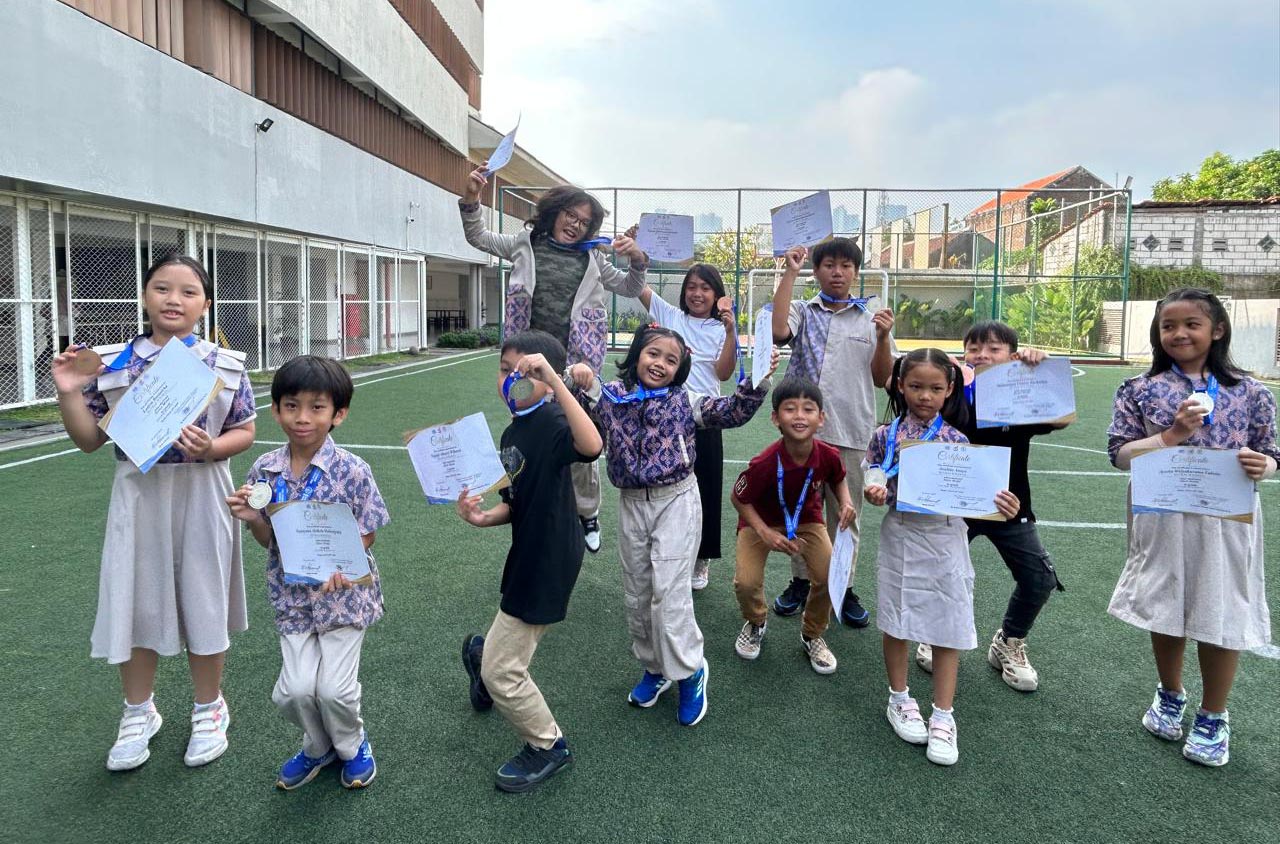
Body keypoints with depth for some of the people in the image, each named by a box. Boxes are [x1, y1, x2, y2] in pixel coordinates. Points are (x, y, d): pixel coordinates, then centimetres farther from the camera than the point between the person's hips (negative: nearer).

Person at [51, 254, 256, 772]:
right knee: (136, 600, 9)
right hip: (138, 496, 2)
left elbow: (245, 432, 1)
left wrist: (211, 448, -19)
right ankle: (139, 712, 32)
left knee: (203, 600, 9)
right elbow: (89, 441, 4)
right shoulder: (113, 364, -1)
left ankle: (209, 710, 29)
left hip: (200, 496, -1)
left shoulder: (224, 366, -4)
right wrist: (69, 393, -11)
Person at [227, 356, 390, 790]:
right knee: (294, 691, -5)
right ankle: (319, 746, 29)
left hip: (344, 592, -3)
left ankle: (352, 744, 29)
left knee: (334, 689, -6)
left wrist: (341, 566, -25)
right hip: (293, 595, 3)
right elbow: (269, 541, 5)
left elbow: (365, 535, -7)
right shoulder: (265, 470, -4)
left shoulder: (351, 470, -14)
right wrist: (252, 518, -16)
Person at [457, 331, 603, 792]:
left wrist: (554, 381, -44)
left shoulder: (553, 421, -19)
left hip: (549, 561, -8)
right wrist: (483, 516, -6)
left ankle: (548, 746, 23)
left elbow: (591, 446, -43)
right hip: (530, 556, 8)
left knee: (500, 672, 2)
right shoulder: (511, 433, 9)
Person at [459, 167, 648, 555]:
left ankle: (587, 515, 23)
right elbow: (478, 237, 13)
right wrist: (471, 200, -3)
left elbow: (630, 289, 15)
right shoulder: (526, 244, 8)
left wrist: (637, 261, -5)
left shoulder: (591, 257, 8)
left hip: (575, 362, 0)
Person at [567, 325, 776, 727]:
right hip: (632, 505, 4)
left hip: (676, 502, -3)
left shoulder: (685, 401, -2)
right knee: (636, 593, 13)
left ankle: (689, 670, 10)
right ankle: (655, 666, 32)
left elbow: (733, 412, -1)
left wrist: (756, 381, -15)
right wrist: (575, 376, -23)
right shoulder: (610, 395, 1)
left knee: (669, 590, -8)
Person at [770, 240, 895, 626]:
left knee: (845, 514, 8)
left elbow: (881, 380, 7)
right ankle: (800, 581, 26)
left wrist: (883, 339, -10)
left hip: (851, 433, 0)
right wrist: (790, 272, -13)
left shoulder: (872, 320, 8)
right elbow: (777, 330, -18)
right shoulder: (803, 312, 6)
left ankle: (844, 588, 22)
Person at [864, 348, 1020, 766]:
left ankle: (943, 716, 18)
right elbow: (873, 478, 7)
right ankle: (900, 699, 31)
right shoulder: (885, 435, 0)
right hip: (899, 536, 1)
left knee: (947, 627, 5)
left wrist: (999, 505, -25)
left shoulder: (955, 440, -3)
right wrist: (872, 492, -16)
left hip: (944, 539, -1)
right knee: (896, 622, 11)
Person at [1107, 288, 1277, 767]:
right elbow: (1120, 454, -5)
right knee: (1165, 611, 14)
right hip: (1162, 519, 0)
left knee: (1222, 617, 7)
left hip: (1226, 521, 0)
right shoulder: (1141, 390, -1)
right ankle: (1170, 697, 39)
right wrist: (1173, 434, -18)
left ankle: (1213, 718, 28)